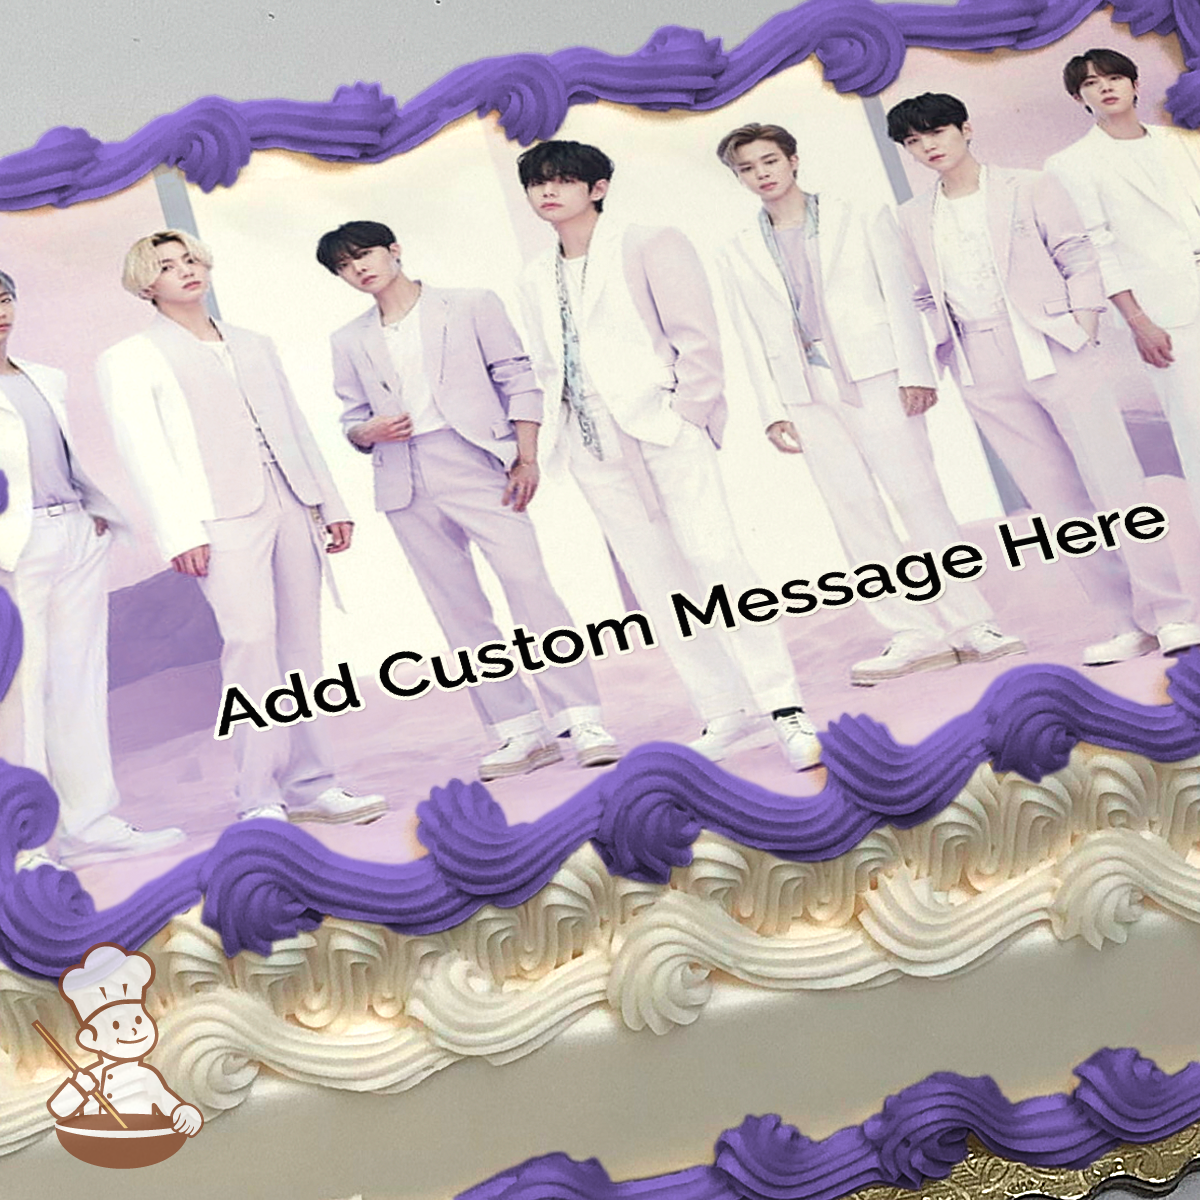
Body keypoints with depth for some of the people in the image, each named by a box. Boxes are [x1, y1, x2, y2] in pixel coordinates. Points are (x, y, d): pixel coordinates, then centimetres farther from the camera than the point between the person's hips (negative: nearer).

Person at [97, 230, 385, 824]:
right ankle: (259, 800, -14)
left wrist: (330, 502, 17)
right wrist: (179, 531, -13)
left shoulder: (254, 345, 22)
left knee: (300, 646, 2)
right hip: (222, 514, -5)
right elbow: (143, 449, -2)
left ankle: (310, 786, 6)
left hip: (289, 502, 5)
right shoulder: (130, 359, 7)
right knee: (250, 641, -17)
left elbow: (296, 427, 24)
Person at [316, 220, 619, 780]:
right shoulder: (350, 342, 16)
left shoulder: (470, 306, 7)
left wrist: (526, 458, -6)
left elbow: (517, 378, 3)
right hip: (407, 486, 4)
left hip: (473, 463, -4)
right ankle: (521, 733, 6)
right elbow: (351, 419, 19)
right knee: (459, 611, 1)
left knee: (529, 583, -15)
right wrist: (369, 432, -5)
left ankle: (581, 720, -11)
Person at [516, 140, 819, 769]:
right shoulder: (536, 280, 18)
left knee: (713, 557, -15)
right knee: (655, 582, 3)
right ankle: (724, 708, 10)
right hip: (594, 444, 5)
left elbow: (697, 338, -3)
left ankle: (783, 706, -12)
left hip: (662, 426, -5)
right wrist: (555, 435, 8)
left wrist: (689, 418, -10)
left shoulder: (650, 246, 2)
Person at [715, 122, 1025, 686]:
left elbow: (898, 295, 2)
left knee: (919, 497, -6)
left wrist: (915, 372, -7)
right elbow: (752, 341, 11)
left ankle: (972, 626, -1)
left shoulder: (862, 217, 8)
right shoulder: (739, 254, 13)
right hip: (807, 394, 3)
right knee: (854, 514, -1)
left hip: (874, 377, -3)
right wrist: (773, 413, 3)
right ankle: (915, 635, 2)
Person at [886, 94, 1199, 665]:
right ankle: (1129, 623, 8)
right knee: (1056, 502, 1)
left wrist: (1083, 336, -6)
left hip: (1055, 354, -3)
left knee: (1116, 484, -6)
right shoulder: (913, 219, 12)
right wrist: (929, 367, 8)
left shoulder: (1031, 189, 3)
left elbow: (1078, 261, 2)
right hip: (985, 376, 3)